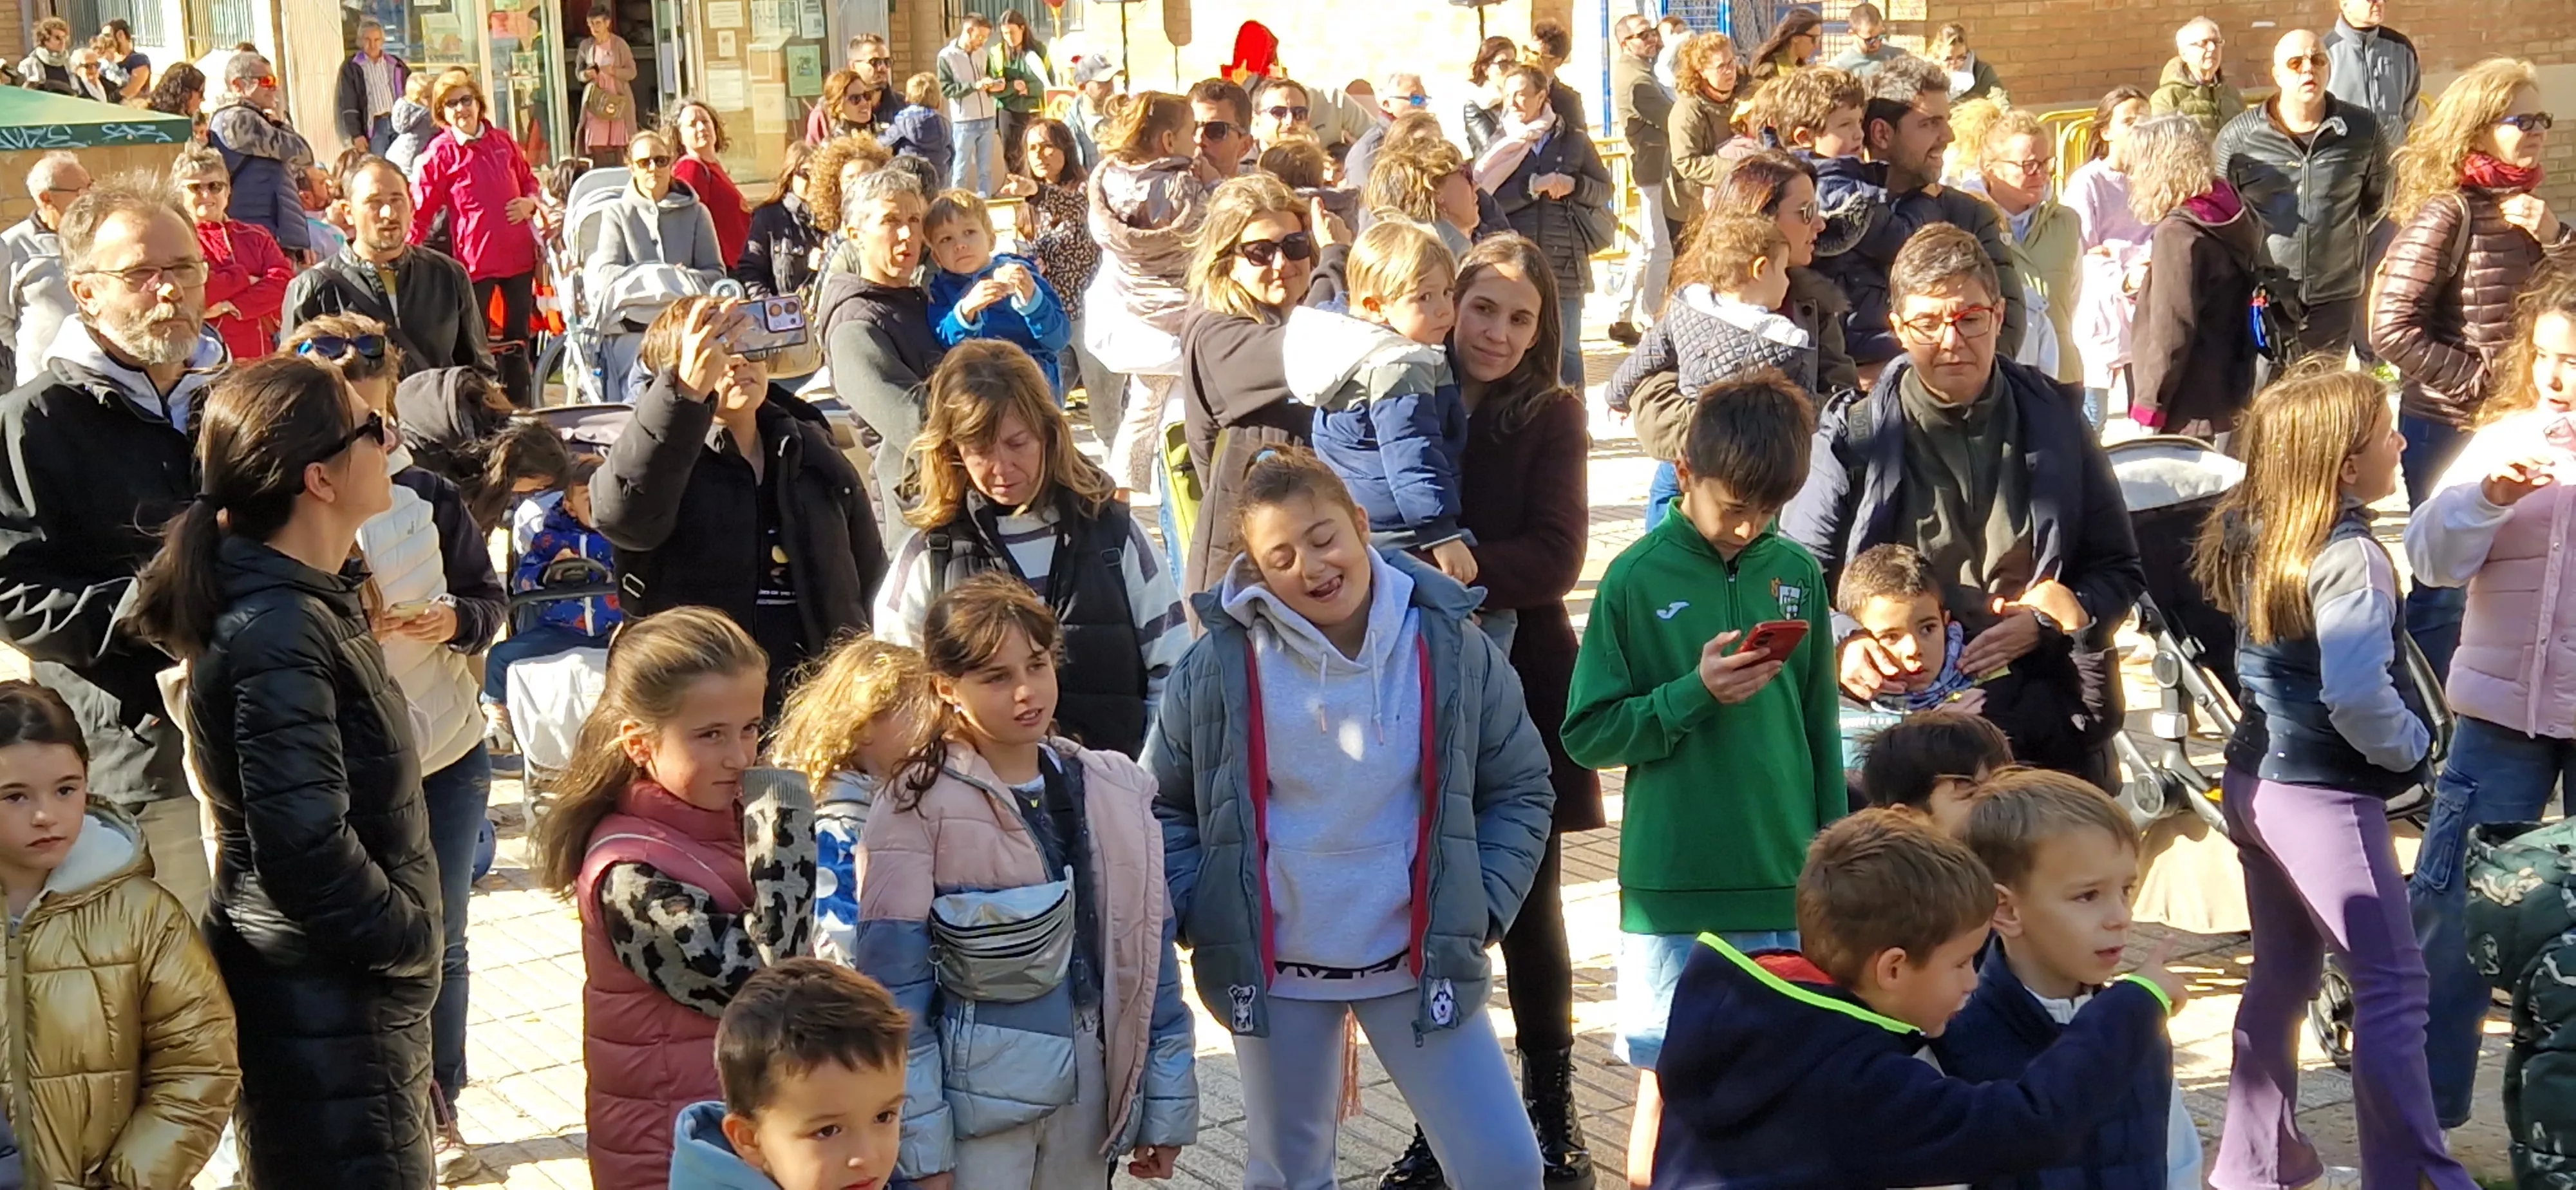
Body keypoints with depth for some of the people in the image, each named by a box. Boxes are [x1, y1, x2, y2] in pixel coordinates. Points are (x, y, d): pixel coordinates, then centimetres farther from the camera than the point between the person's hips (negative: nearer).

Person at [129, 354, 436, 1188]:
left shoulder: (315, 601, 8)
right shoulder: (279, 633, -23)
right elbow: (304, 853, -28)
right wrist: (410, 940, -14)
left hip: (356, 989, 10)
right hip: (326, 1010, -10)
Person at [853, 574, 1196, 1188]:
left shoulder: (1115, 791, 5)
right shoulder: (918, 807, -9)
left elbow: (1151, 954, 9)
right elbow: (894, 987, -10)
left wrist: (1167, 1103, 7)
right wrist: (920, 1141, -12)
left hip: (1091, 1090, 4)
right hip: (979, 1092, -4)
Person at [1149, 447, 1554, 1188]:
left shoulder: (1452, 649, -6)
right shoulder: (1221, 666, -9)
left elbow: (1521, 789, 6)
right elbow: (1163, 804, 4)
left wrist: (1484, 905, -4)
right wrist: (1196, 915, -6)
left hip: (1419, 961, 0)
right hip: (1274, 970, 0)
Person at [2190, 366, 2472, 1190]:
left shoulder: (2254, 534, 4)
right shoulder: (2350, 558, -21)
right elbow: (2355, 693, -31)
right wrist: (2408, 748, -14)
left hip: (2257, 779, 9)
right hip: (2324, 795, -9)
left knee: (2281, 971, 19)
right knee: (2392, 984, -1)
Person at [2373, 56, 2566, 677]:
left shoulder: (2529, 211, 7)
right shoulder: (2447, 214, -15)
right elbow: (2392, 329, -20)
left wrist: (2555, 240, -9)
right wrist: (2480, 379, -18)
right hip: (2449, 428, -7)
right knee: (2447, 586, 3)